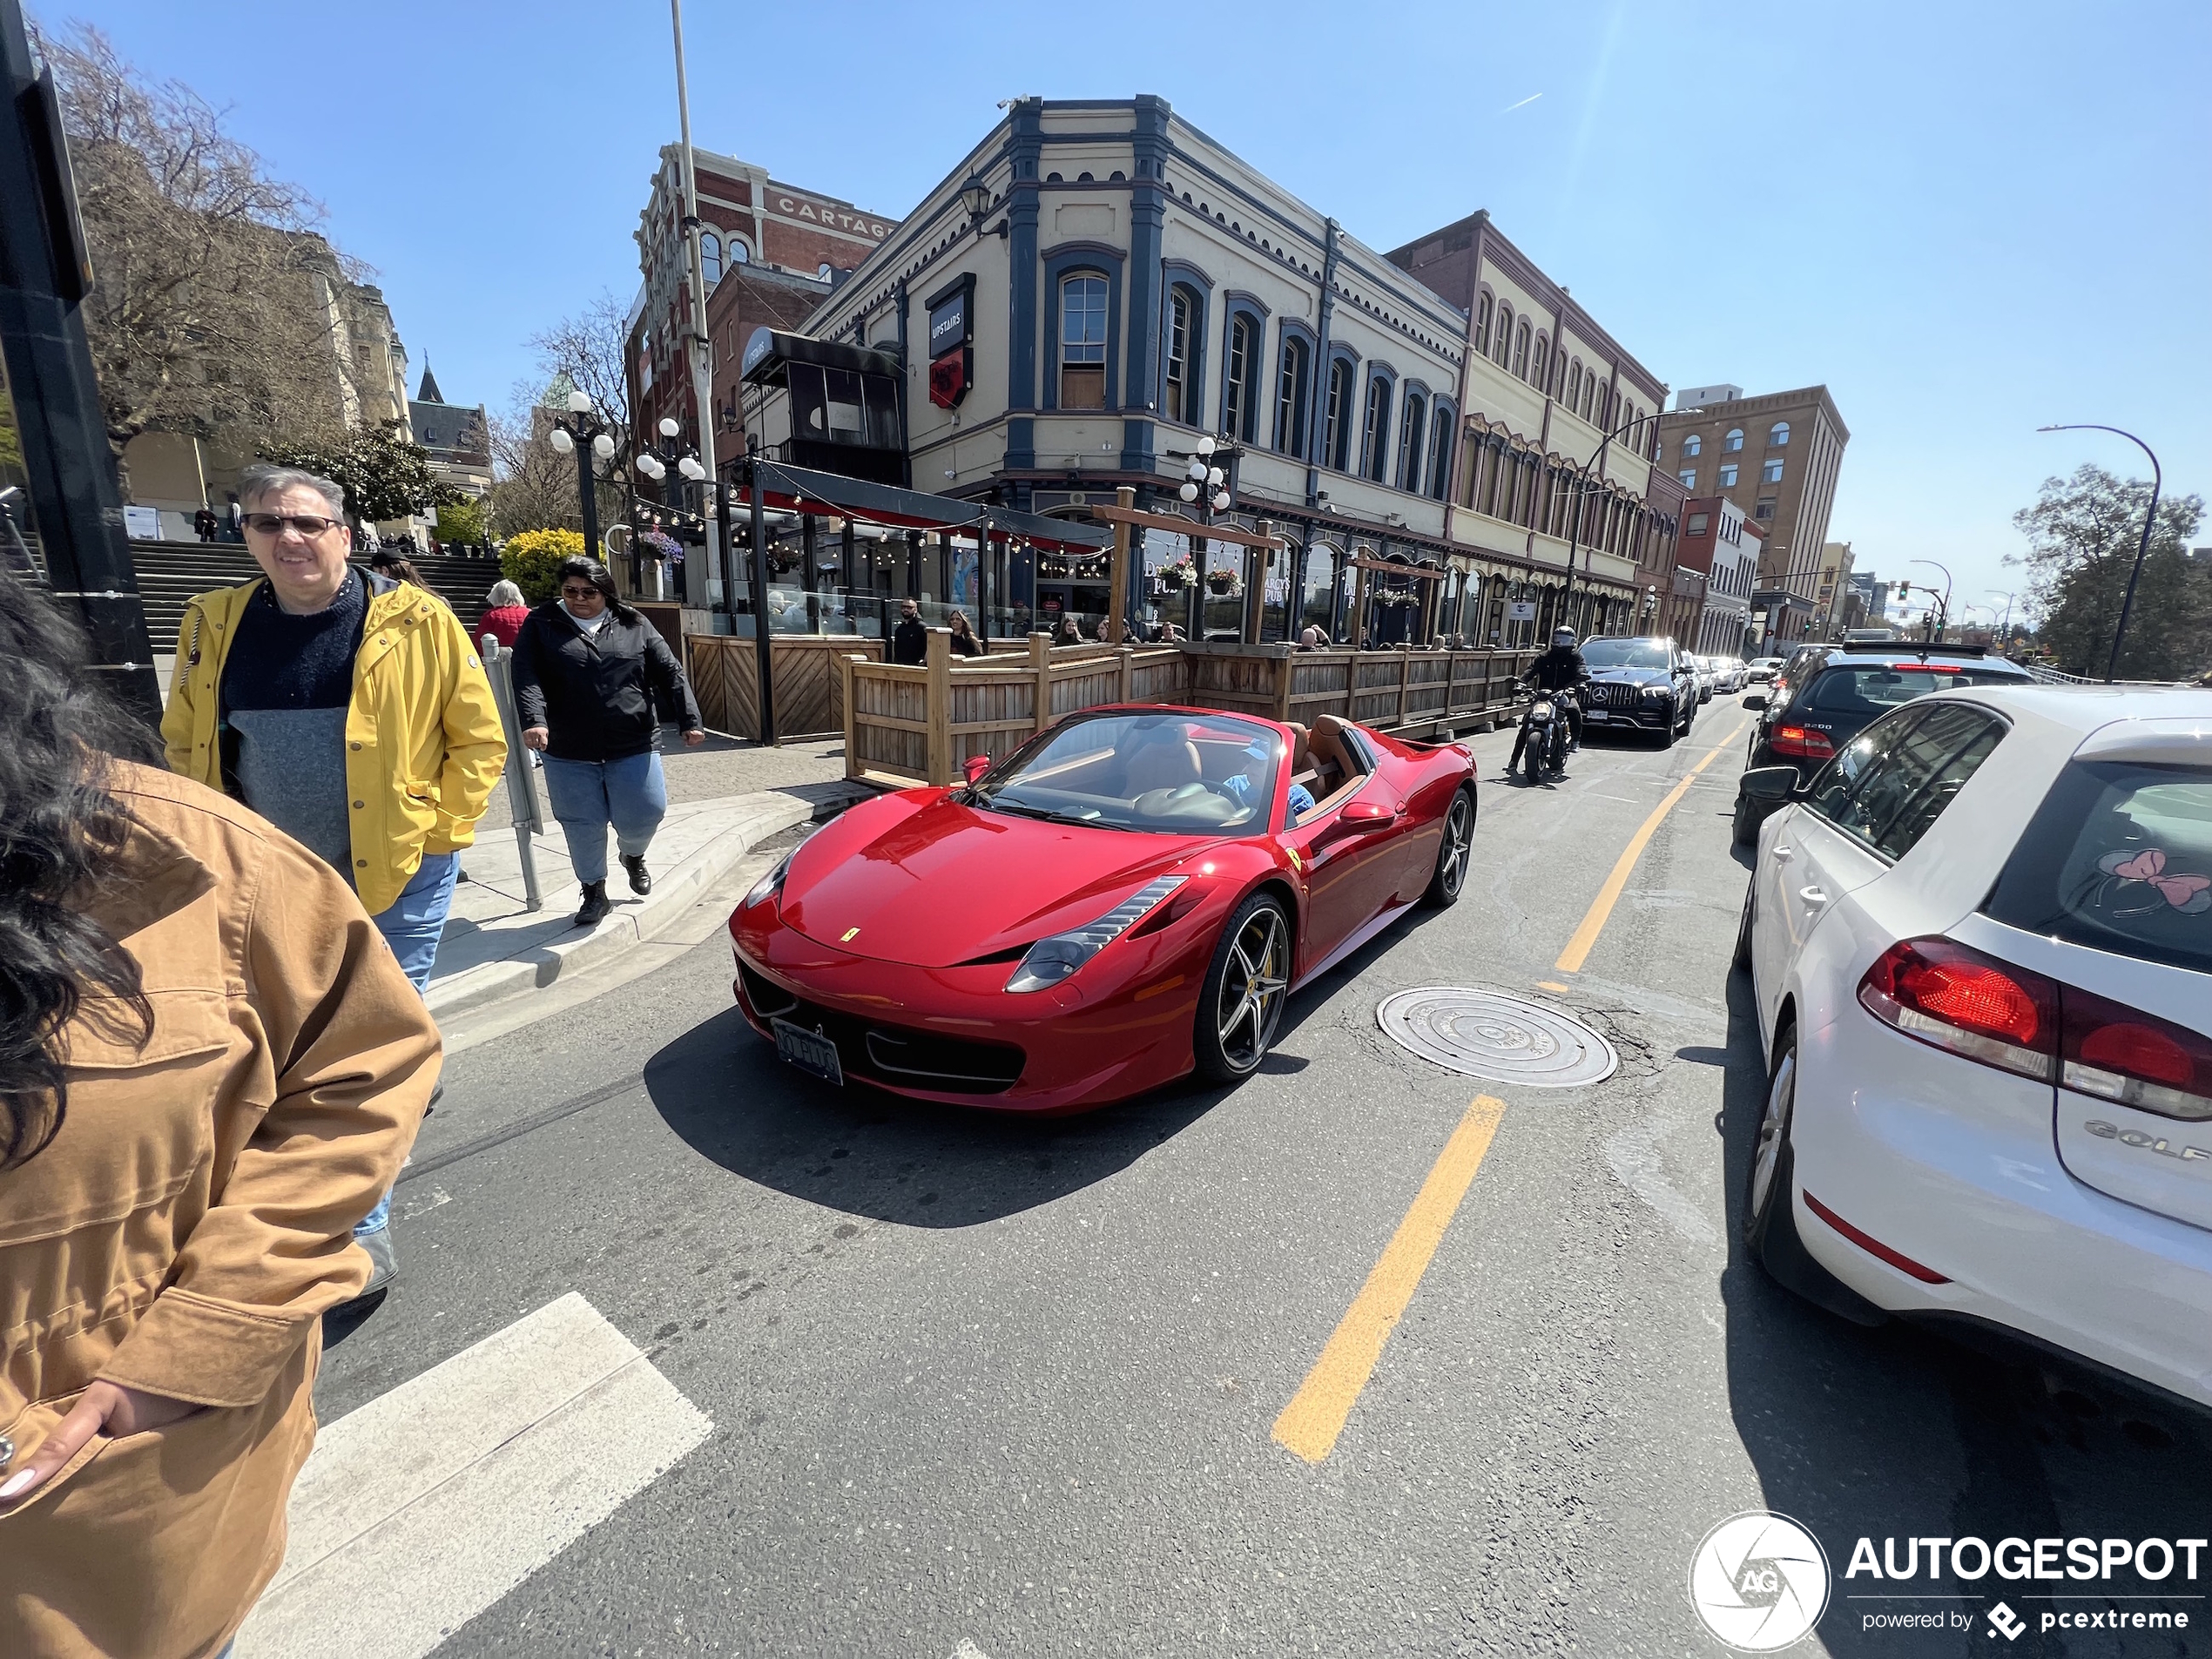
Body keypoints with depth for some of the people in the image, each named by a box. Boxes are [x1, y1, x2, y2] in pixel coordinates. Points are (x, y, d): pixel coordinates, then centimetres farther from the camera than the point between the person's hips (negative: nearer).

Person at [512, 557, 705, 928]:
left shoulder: (632, 625, 6)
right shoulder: (541, 625, 4)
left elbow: (670, 673, 3)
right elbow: (526, 678, -8)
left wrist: (690, 720, -7)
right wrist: (534, 721, -26)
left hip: (634, 746, 0)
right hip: (569, 753, 0)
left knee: (644, 815, 1)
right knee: (583, 826, 6)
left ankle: (633, 855, 37)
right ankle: (594, 892, 26)